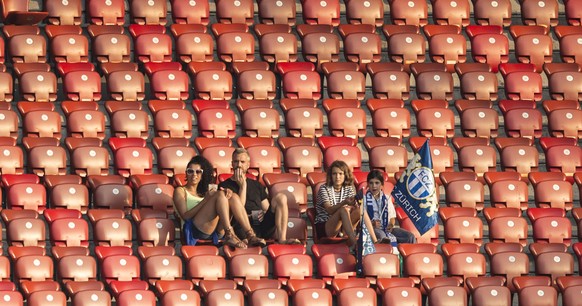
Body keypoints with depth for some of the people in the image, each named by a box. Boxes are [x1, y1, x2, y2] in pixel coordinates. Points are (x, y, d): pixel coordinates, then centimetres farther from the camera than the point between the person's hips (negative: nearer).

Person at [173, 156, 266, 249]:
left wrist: (227, 193, -3)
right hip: (195, 230, -5)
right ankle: (229, 236, -34)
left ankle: (250, 235, -26)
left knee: (233, 197, -10)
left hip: (215, 231, 5)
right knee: (220, 194, -19)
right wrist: (205, 200, -12)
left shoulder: (203, 191, 31)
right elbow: (185, 216, -4)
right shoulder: (180, 191, 14)